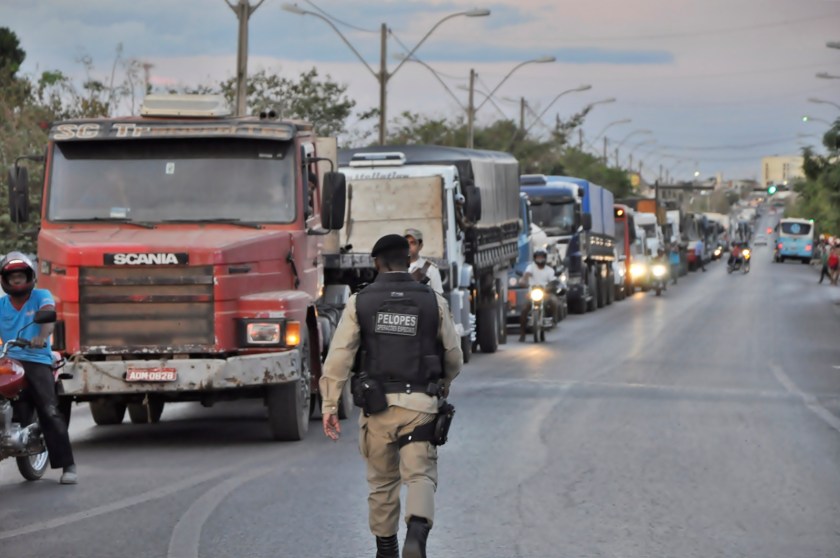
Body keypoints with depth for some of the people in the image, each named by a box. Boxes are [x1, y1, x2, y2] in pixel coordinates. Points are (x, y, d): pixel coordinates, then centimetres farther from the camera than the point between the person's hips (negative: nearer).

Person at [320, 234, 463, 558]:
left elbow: (339, 356, -6)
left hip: (377, 405, 1)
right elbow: (454, 357, 8)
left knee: (382, 480, 16)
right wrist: (444, 384, 29)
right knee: (420, 475, -2)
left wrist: (329, 404, -3)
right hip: (420, 405, -1)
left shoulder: (359, 303, 1)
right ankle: (417, 532, -29)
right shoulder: (433, 302, 2)